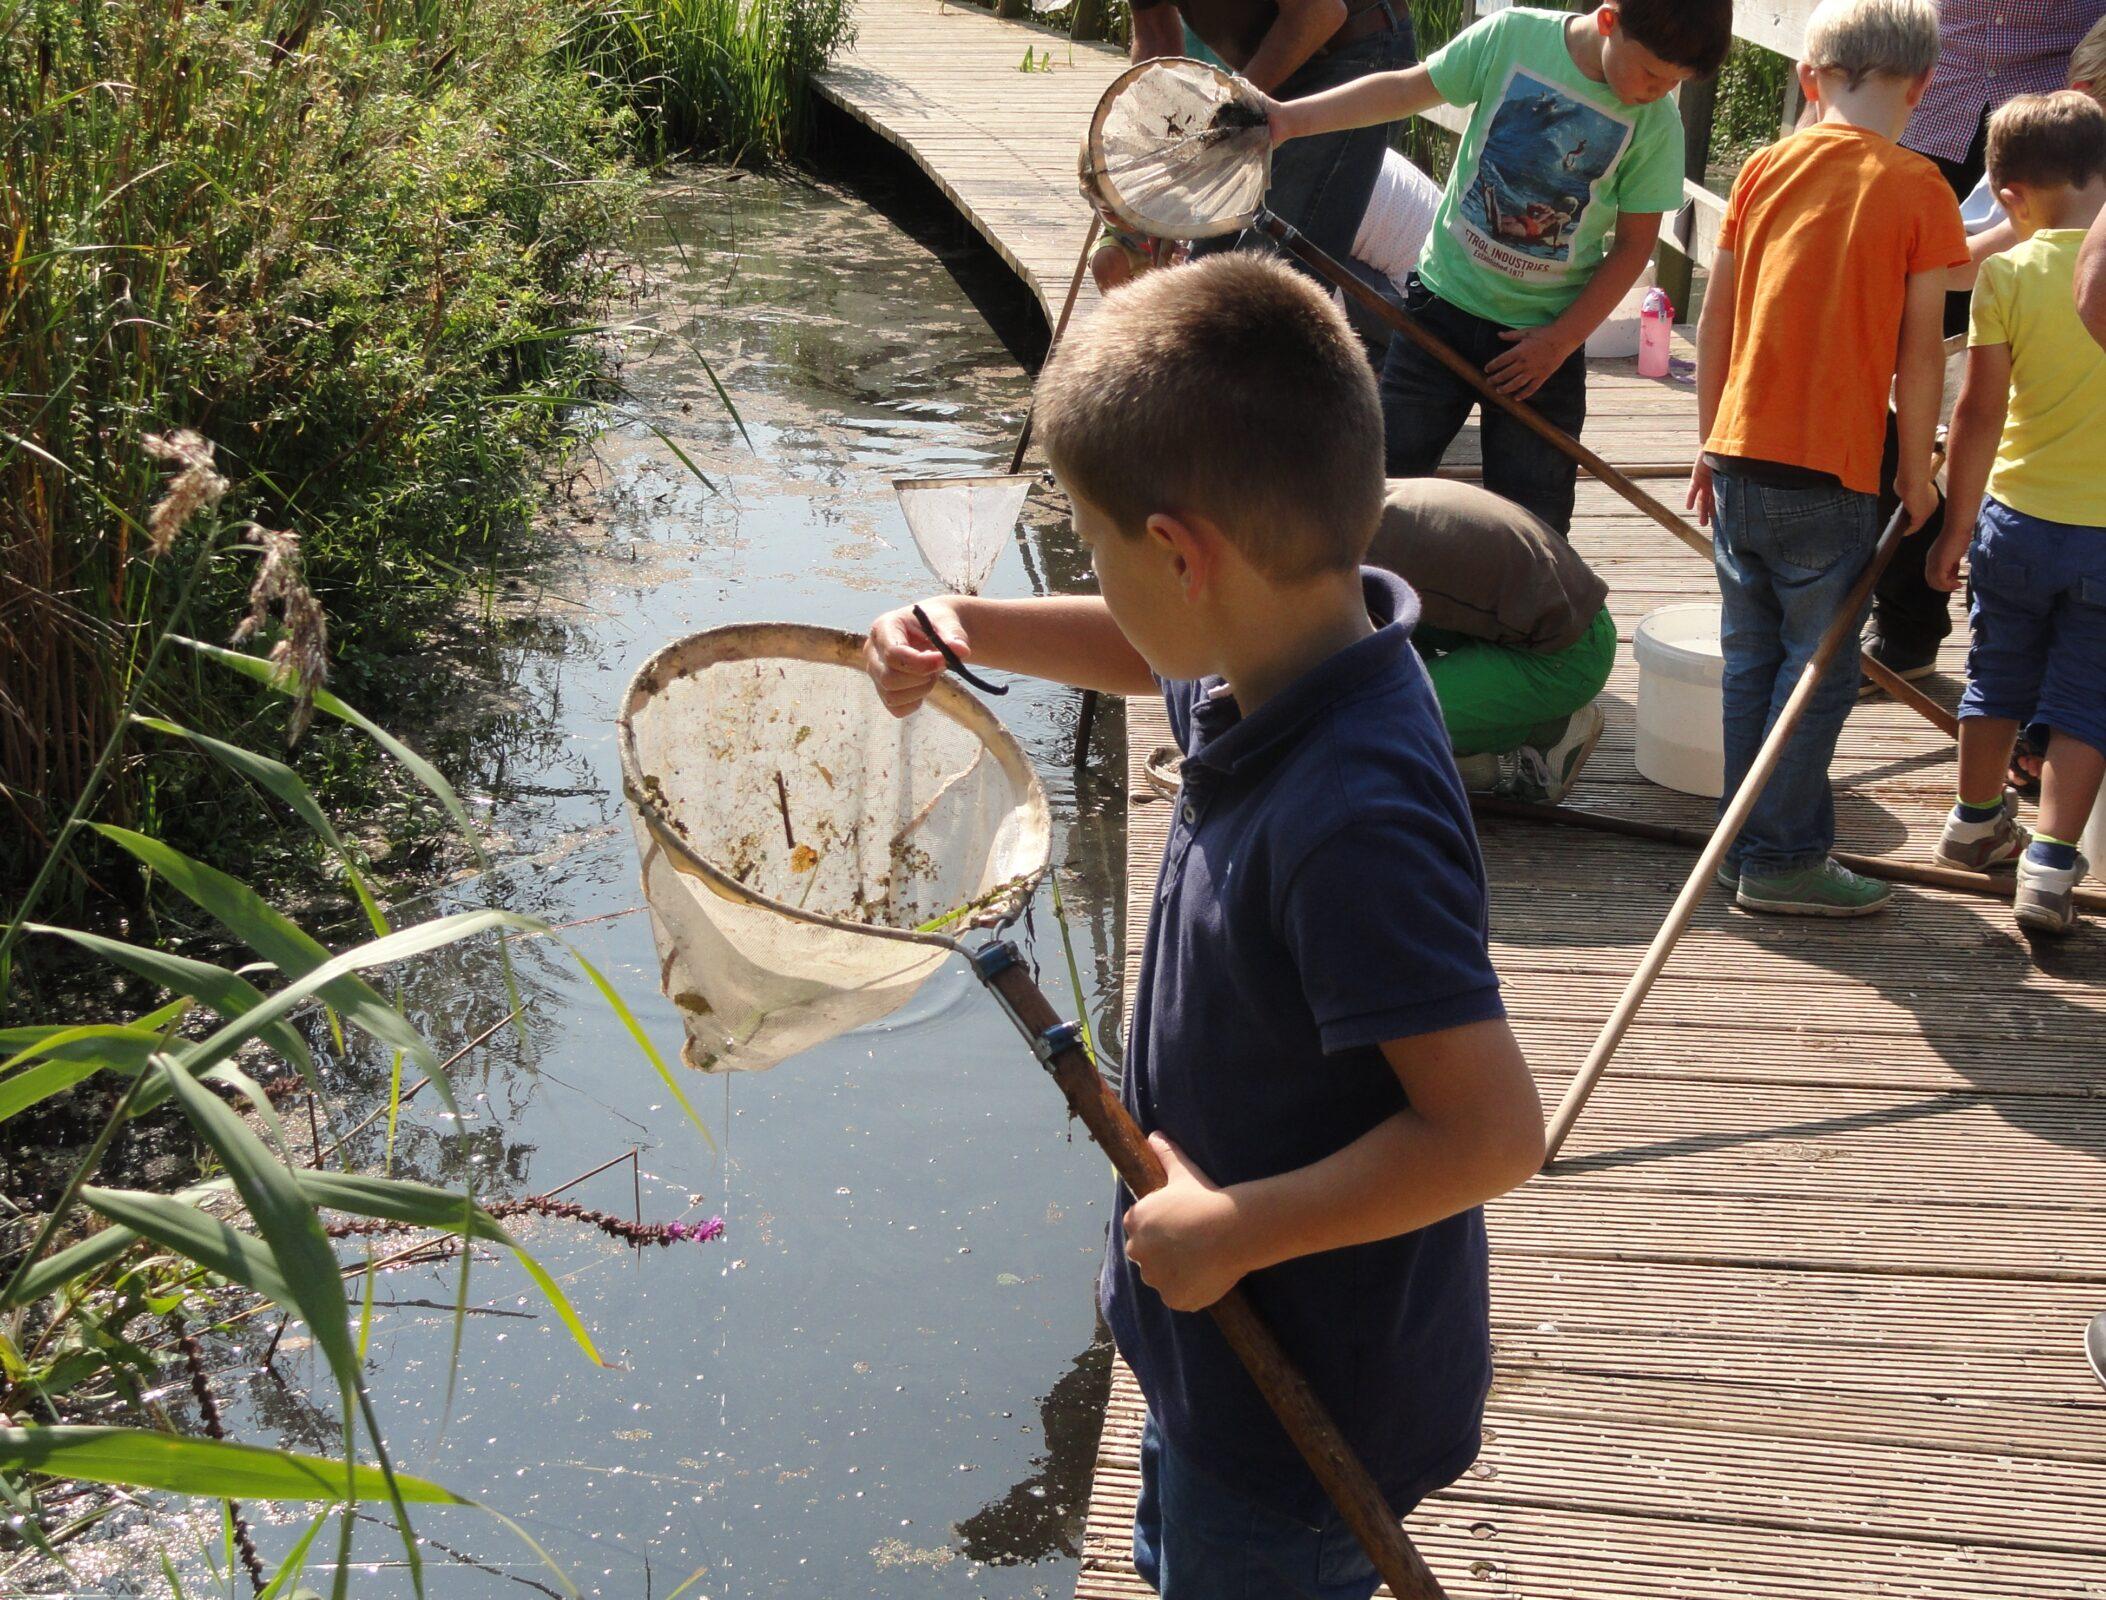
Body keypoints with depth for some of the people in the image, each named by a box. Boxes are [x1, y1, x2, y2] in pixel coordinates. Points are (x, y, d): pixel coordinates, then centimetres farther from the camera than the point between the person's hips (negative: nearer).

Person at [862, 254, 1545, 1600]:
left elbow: (1495, 1132, -36)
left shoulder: (1350, 824, -38)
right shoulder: (1294, 657, -10)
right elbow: (1157, 657, 14)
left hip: (1303, 1396, -9)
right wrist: (968, 630, 4)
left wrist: (1234, 1228, -27)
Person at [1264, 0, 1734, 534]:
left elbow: (1635, 242, -2)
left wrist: (1561, 340, -9)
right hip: (1446, 300, 0)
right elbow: (1405, 90, -2)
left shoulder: (1658, 125, -9)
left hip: (1546, 336, 0)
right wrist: (1291, 118, -10)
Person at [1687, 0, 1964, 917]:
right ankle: (1781, 860, 5)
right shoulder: (1917, 189, -6)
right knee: (1820, 667, 4)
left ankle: (1751, 842, 21)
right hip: (1831, 471, -5)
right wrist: (1915, 472, 3)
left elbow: (1715, 318, 9)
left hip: (1740, 458, 5)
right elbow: (1919, 350, -7)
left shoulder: (1766, 169, 5)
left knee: (1753, 658, 14)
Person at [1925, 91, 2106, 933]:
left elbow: (1979, 414, -10)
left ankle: (1977, 820, 37)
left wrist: (1956, 525, -1)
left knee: (1999, 675, 20)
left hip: (2021, 520, 0)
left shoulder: (2008, 274, -12)